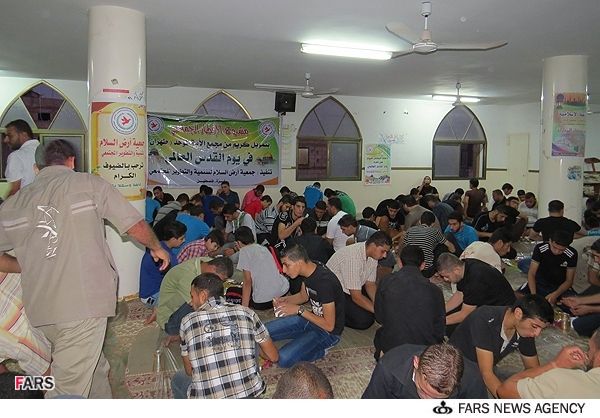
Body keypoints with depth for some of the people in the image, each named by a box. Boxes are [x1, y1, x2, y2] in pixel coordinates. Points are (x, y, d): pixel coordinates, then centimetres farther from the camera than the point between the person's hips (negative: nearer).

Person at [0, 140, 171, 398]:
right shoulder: (89, 184, -1)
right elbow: (135, 226, -3)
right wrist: (157, 248, 16)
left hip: (41, 308, 5)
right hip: (85, 302, -5)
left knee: (94, 367, 23)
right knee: (70, 388, 0)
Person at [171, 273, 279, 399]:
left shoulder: (187, 322, 0)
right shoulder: (246, 313, 1)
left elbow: (189, 371, 11)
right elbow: (274, 356, 9)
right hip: (249, 396, 1)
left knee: (178, 379, 30)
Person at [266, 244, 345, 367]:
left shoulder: (325, 282, -31)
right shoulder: (308, 271, -6)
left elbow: (329, 326, -26)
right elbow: (303, 296, 15)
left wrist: (299, 310, -23)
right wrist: (285, 300, -5)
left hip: (328, 332, -8)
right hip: (311, 318, 9)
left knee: (283, 359, -24)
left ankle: (320, 350, 0)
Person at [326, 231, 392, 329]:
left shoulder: (372, 255, -6)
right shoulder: (353, 257, -32)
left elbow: (370, 284, 2)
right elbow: (356, 296, -30)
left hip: (353, 289, 9)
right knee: (364, 320, -21)